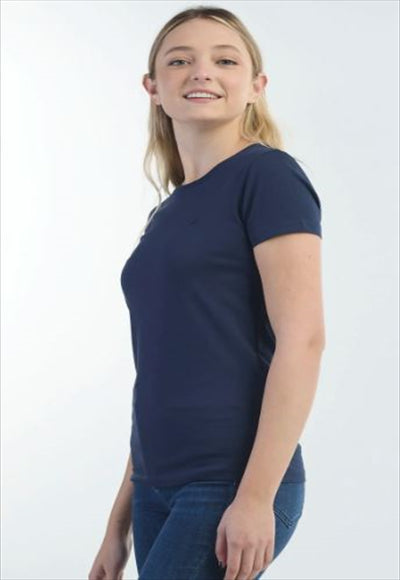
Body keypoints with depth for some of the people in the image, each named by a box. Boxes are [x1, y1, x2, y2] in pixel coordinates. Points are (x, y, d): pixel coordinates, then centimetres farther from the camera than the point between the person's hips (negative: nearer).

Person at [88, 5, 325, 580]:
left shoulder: (267, 175, -5)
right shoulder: (167, 215, 16)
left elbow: (302, 339, -14)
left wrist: (256, 496, -18)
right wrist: (121, 521, 17)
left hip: (234, 489, -7)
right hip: (161, 491, 7)